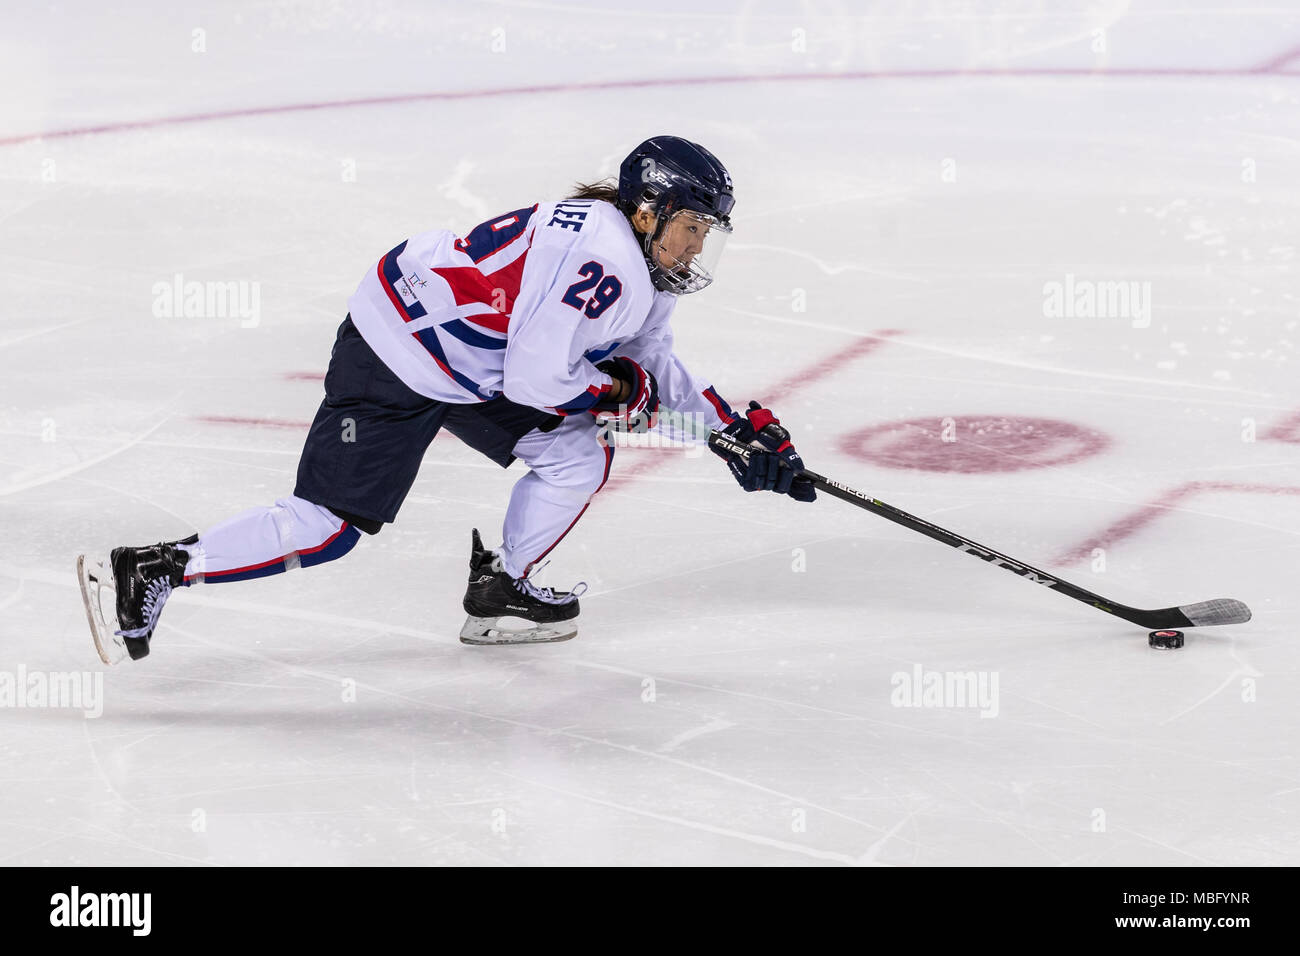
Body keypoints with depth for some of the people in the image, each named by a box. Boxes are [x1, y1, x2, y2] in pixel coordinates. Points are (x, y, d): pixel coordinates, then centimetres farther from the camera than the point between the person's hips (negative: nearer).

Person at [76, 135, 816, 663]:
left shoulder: (643, 265, 8)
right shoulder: (600, 261, -25)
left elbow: (656, 368, 22)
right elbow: (535, 379, -28)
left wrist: (740, 429, 15)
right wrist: (616, 392, -12)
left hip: (466, 363, 10)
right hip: (395, 360, -10)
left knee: (580, 454, 4)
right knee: (328, 527, -12)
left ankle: (499, 594, 17)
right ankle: (153, 571, -9)